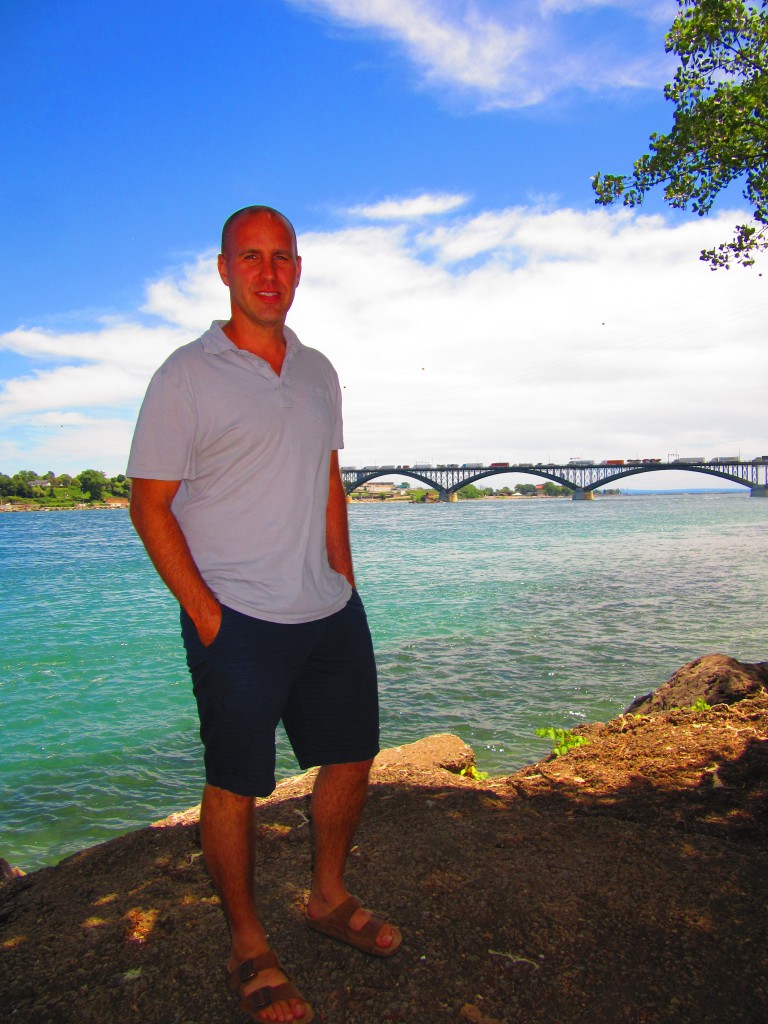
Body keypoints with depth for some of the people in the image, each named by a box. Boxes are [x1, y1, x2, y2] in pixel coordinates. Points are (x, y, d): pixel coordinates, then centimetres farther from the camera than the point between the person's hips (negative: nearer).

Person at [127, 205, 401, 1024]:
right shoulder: (186, 375, -7)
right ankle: (247, 947, 30)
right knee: (235, 784, 7)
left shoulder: (317, 372, 11)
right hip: (238, 619, -6)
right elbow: (149, 506, -8)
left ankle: (329, 899, 41)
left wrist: (345, 582, 10)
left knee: (351, 756, 17)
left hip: (331, 611, 7)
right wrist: (206, 614, -14)